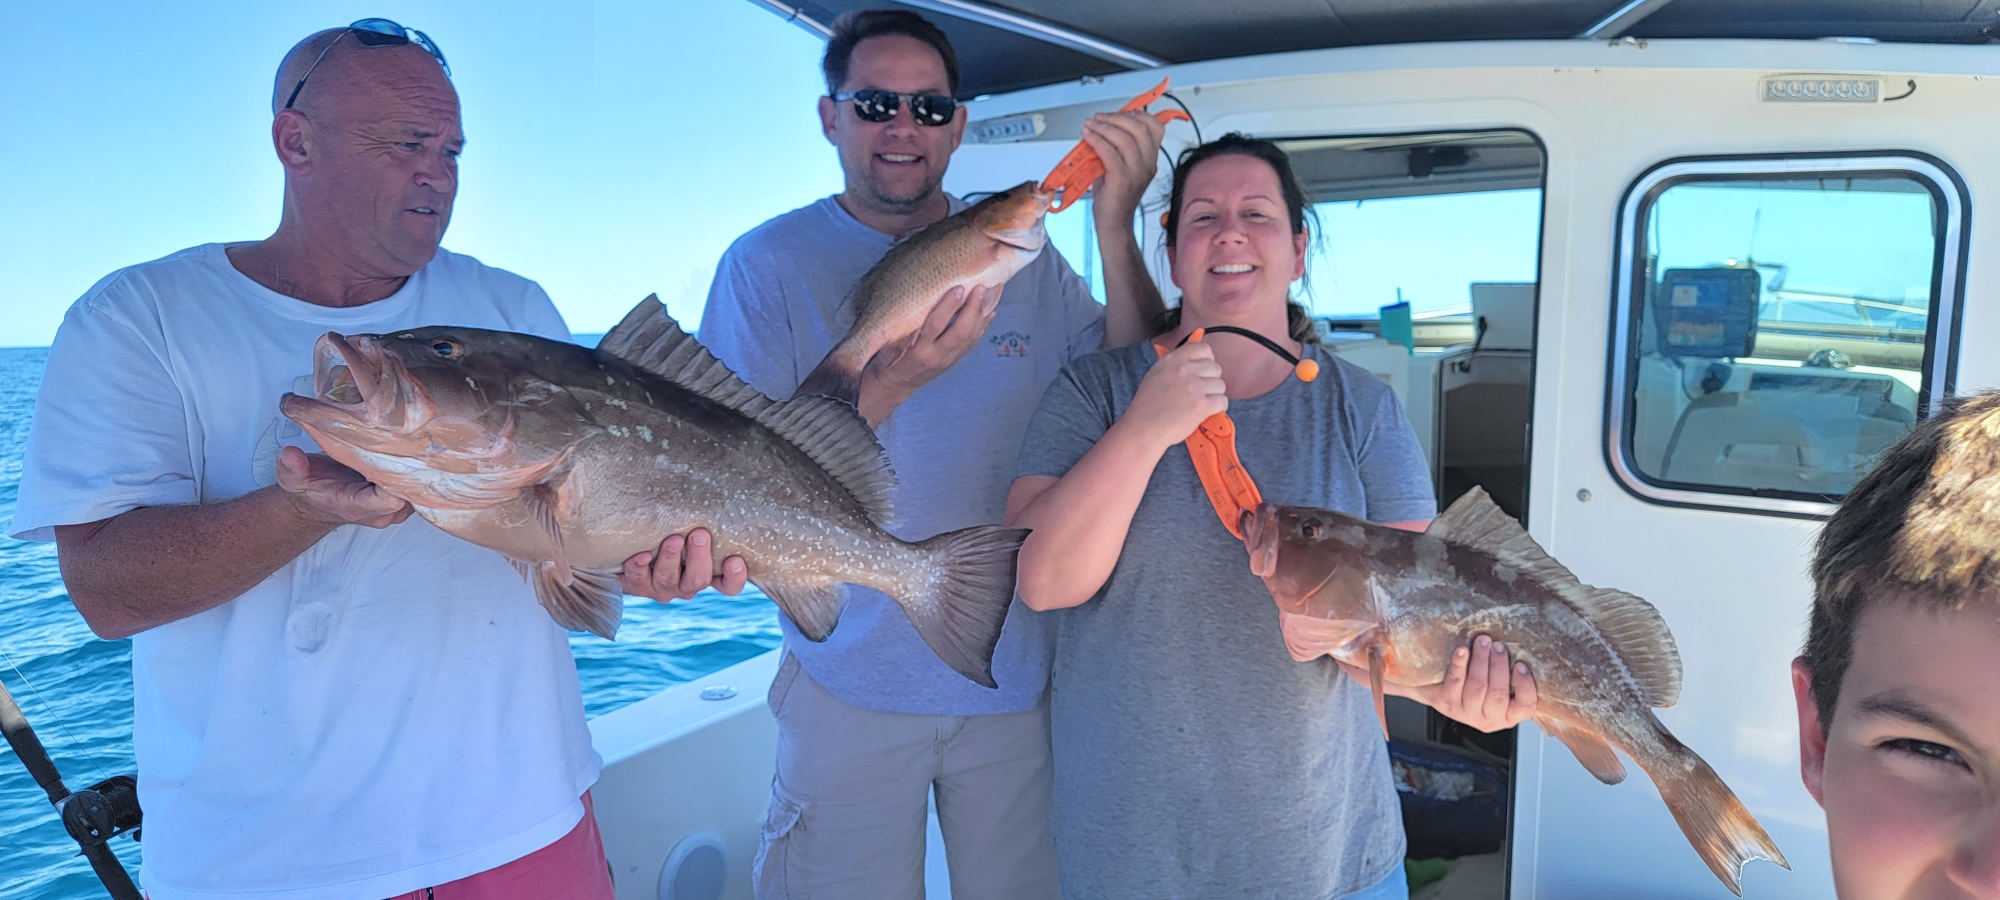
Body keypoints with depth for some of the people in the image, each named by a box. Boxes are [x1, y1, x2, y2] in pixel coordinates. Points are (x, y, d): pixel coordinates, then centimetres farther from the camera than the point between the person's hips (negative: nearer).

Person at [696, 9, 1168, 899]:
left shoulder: (1023, 257, 5)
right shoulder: (769, 264, -4)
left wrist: (1116, 226, -17)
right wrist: (888, 382, -26)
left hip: (1021, 671, 3)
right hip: (852, 679, -2)